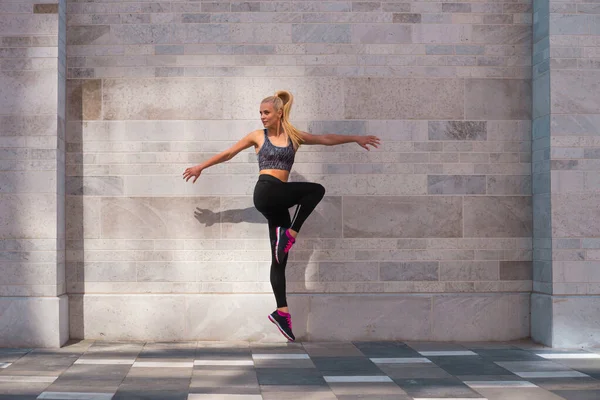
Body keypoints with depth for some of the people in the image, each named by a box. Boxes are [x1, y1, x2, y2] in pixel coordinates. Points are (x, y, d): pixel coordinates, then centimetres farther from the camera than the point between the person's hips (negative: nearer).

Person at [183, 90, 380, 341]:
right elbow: (228, 153, 16)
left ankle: (281, 311, 1)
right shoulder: (258, 136, 8)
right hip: (266, 193, -4)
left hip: (278, 200, 4)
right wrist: (201, 167, 20)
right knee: (316, 190, -21)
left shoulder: (293, 136, 15)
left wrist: (356, 138, 15)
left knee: (279, 258, 1)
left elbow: (326, 139, 17)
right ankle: (290, 235, -13)